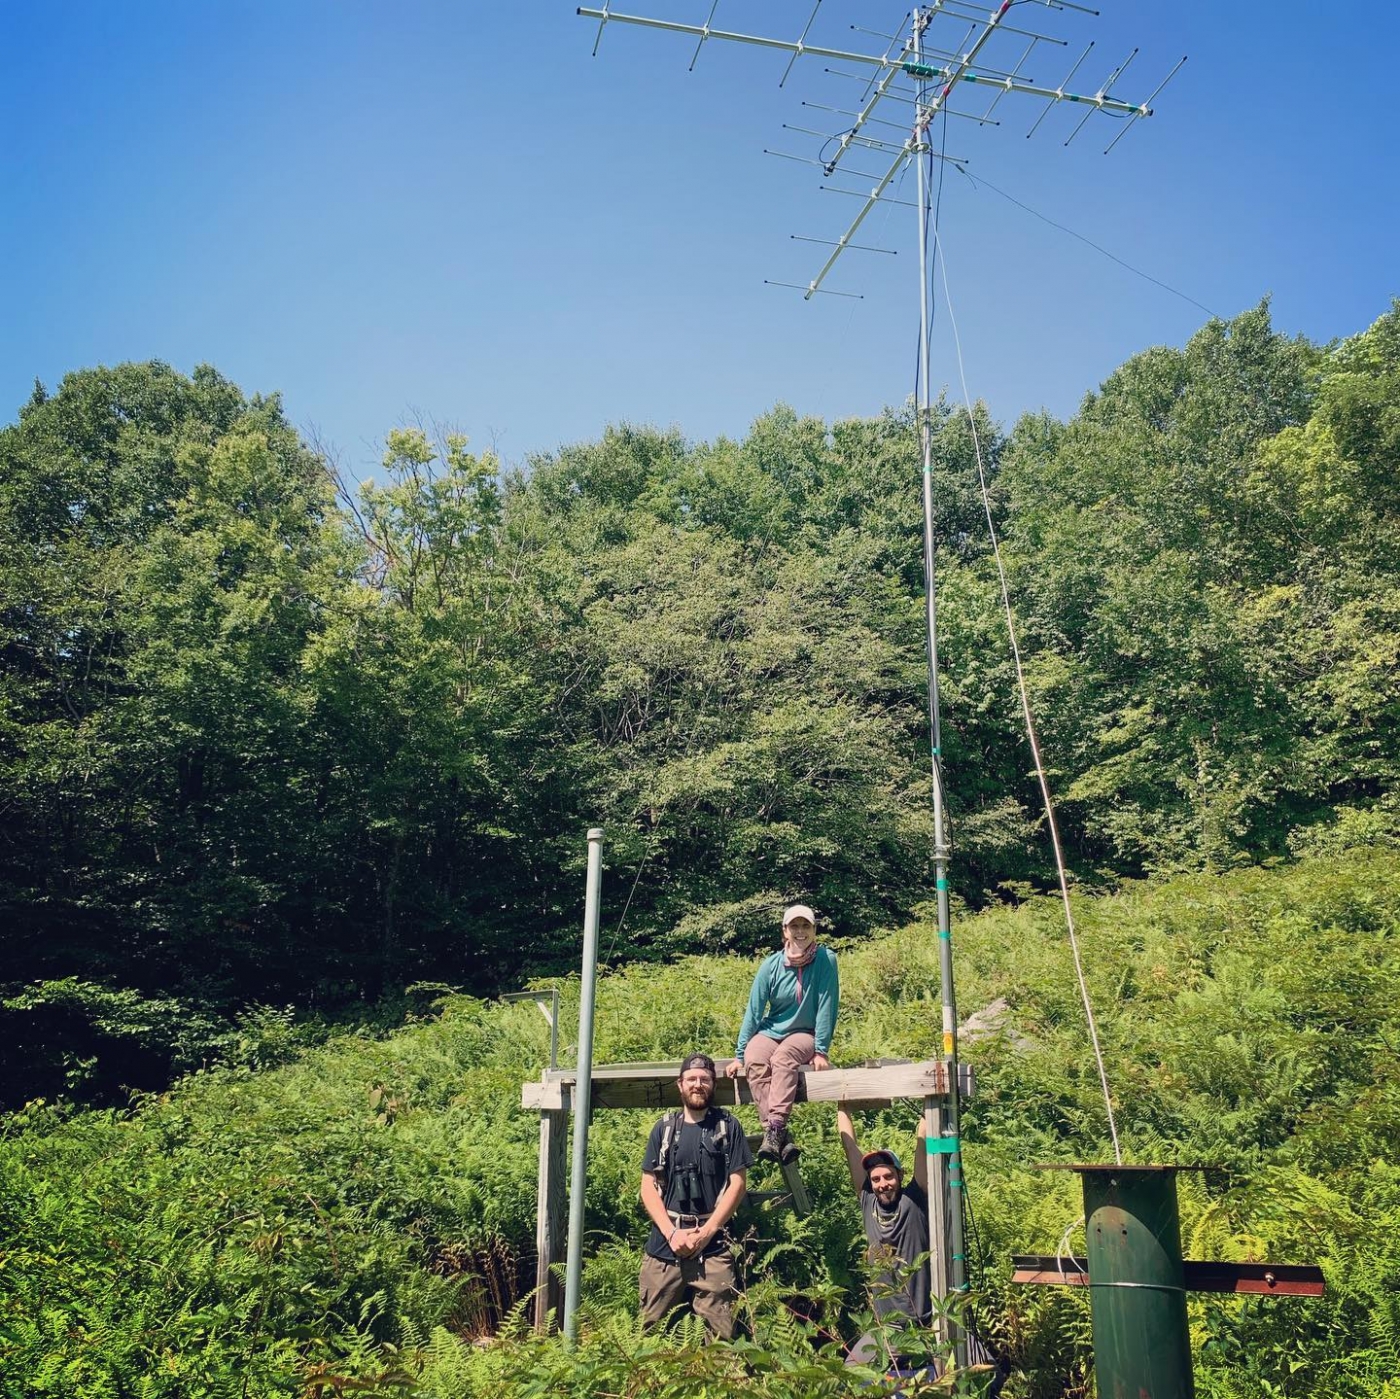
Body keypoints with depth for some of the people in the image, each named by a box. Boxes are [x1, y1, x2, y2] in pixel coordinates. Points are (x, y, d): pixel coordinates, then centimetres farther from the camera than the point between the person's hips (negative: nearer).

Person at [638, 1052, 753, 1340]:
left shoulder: (728, 1126, 5)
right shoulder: (664, 1128, 10)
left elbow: (737, 1183, 0)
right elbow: (648, 1186, 6)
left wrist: (705, 1233, -9)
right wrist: (672, 1233, -7)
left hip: (712, 1247, -2)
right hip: (664, 1245, 2)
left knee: (720, 1333, -6)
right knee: (651, 1330, 4)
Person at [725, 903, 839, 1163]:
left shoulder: (825, 960, -10)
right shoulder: (772, 964, -5)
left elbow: (827, 1006, -11)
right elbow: (754, 1009, -4)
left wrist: (821, 1051, -15)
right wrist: (739, 1054, -6)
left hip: (804, 1035, -2)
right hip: (769, 1032, 2)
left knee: (784, 1056, -36)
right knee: (754, 1061, -31)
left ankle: (774, 1128, -46)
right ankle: (779, 1135, -40)